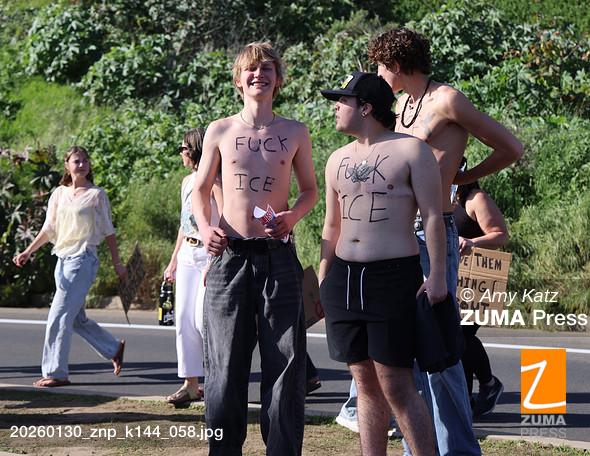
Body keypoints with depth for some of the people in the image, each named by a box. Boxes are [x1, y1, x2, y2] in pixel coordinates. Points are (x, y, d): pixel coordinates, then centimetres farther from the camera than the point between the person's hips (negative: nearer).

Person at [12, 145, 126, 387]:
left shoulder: (96, 195, -1)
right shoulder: (59, 194, 12)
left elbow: (108, 231, 3)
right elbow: (49, 229, 13)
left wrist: (117, 263, 4)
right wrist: (28, 252, 3)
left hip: (83, 259, -6)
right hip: (63, 259, 6)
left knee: (59, 316, -12)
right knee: (77, 318, 13)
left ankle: (55, 372, -7)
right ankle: (114, 349, 32)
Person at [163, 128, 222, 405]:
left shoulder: (214, 180, -10)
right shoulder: (187, 182, 17)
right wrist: (173, 261, 23)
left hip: (211, 254, -9)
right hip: (187, 254, 9)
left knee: (203, 319, -12)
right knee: (184, 320, 3)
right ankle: (191, 385, 6)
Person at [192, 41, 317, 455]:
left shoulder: (295, 133, 7)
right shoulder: (220, 131, 7)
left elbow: (310, 189, 15)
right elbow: (201, 190, 13)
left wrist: (293, 216, -6)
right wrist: (205, 227, -6)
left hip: (278, 255, 0)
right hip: (229, 255, 0)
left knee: (285, 361, -2)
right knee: (226, 363, 1)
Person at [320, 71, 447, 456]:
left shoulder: (410, 150, -2)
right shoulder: (338, 159, 16)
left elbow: (433, 217, -5)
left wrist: (437, 276, -12)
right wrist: (323, 280, 16)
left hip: (394, 278, -6)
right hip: (344, 279, 6)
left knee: (397, 387, -9)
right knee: (366, 384, 8)